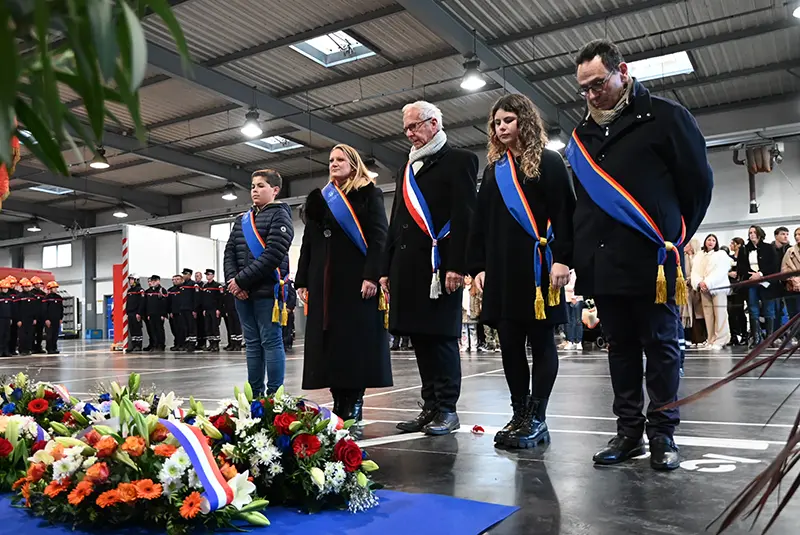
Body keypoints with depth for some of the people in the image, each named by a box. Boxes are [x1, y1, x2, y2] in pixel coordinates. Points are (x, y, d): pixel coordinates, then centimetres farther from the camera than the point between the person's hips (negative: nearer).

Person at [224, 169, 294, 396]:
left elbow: (272, 255, -15)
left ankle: (274, 395, 2)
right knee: (252, 343, 11)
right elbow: (230, 252, 13)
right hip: (242, 292, 7)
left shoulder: (280, 216, -3)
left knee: (271, 341, -3)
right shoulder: (242, 220, 19)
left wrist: (241, 280, -15)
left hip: (267, 290, -7)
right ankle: (254, 394, 18)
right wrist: (232, 279, -5)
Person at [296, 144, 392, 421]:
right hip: (324, 281, 6)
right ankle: (339, 401, 12)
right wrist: (302, 281, 10)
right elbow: (308, 244, 18)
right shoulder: (319, 198, 19)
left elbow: (379, 237, -7)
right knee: (328, 341, 4)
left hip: (356, 279, -5)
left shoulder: (368, 194, 4)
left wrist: (372, 275, -19)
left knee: (356, 341, -4)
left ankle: (354, 403, 3)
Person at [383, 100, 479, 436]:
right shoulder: (408, 169, 23)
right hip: (408, 267, 7)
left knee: (442, 337, -3)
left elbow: (464, 216, -10)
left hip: (439, 266, -7)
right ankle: (431, 407, 17)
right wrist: (388, 268, 16)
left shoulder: (458, 160, 1)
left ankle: (447, 409, 7)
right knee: (420, 338, 8)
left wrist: (456, 265, -18)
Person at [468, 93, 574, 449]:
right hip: (501, 268, 6)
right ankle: (520, 415, 14)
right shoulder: (493, 170, 18)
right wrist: (478, 266, 8)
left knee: (541, 341, 1)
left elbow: (564, 213, -6)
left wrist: (562, 259, -16)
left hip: (537, 266, -5)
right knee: (509, 343, 5)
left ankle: (536, 418, 7)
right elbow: (480, 223, 16)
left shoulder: (548, 162, 3)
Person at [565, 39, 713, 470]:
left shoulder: (665, 117, -1)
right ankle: (629, 430, 19)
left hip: (651, 261, -5)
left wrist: (672, 240, 5)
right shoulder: (582, 135, 14)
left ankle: (662, 433, 13)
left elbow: (699, 183, 1)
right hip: (603, 263, 5)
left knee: (660, 345, 3)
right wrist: (581, 252, 11)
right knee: (620, 347, 10)